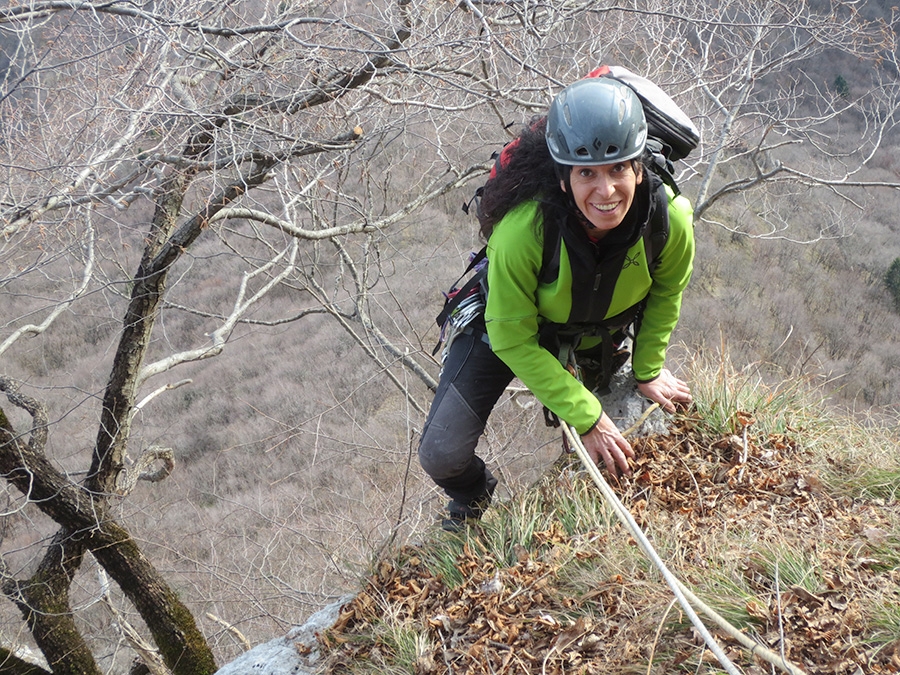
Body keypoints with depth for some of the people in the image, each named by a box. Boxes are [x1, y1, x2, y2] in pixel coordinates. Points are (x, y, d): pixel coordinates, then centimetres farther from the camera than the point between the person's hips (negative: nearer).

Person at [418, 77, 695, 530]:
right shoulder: (523, 228, -41)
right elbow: (513, 340, -27)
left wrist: (648, 370, 2)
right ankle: (472, 499, 27)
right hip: (509, 327, -3)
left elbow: (666, 294, -5)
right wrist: (587, 418, -27)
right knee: (441, 455, -11)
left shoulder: (670, 218, -31)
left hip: (604, 331, 3)